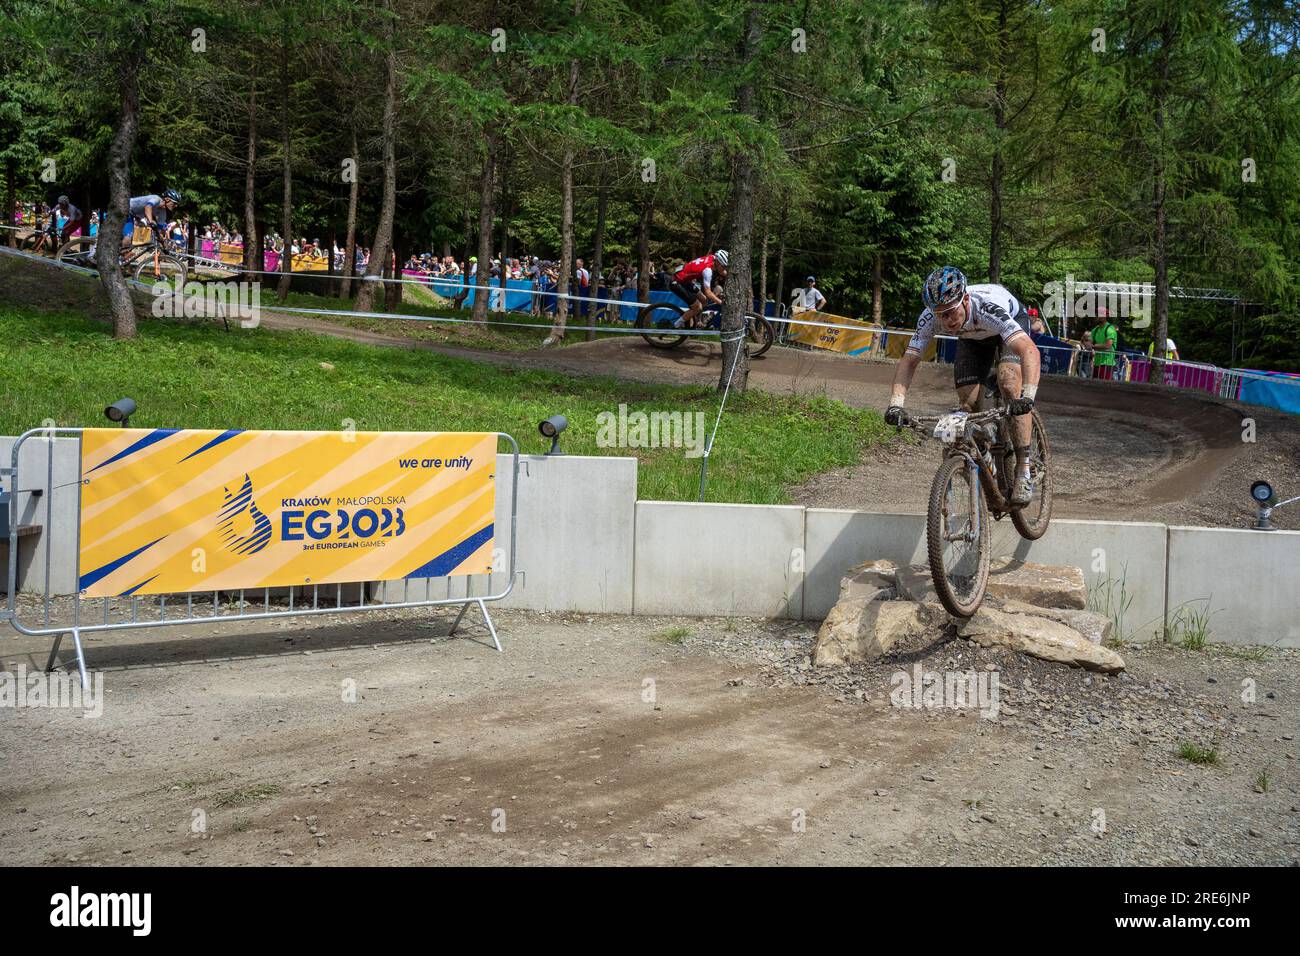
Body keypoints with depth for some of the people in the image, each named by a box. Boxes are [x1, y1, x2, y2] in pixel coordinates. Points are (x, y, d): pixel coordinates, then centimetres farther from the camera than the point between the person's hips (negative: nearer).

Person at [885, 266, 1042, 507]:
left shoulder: (988, 307, -44)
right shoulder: (930, 317, -32)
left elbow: (1029, 350, -53)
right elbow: (909, 361, -29)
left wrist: (1028, 396, -68)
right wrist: (896, 404, -45)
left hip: (1013, 320, -4)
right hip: (972, 337, 4)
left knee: (1009, 386, -28)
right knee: (968, 403, -11)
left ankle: (1024, 472, -24)